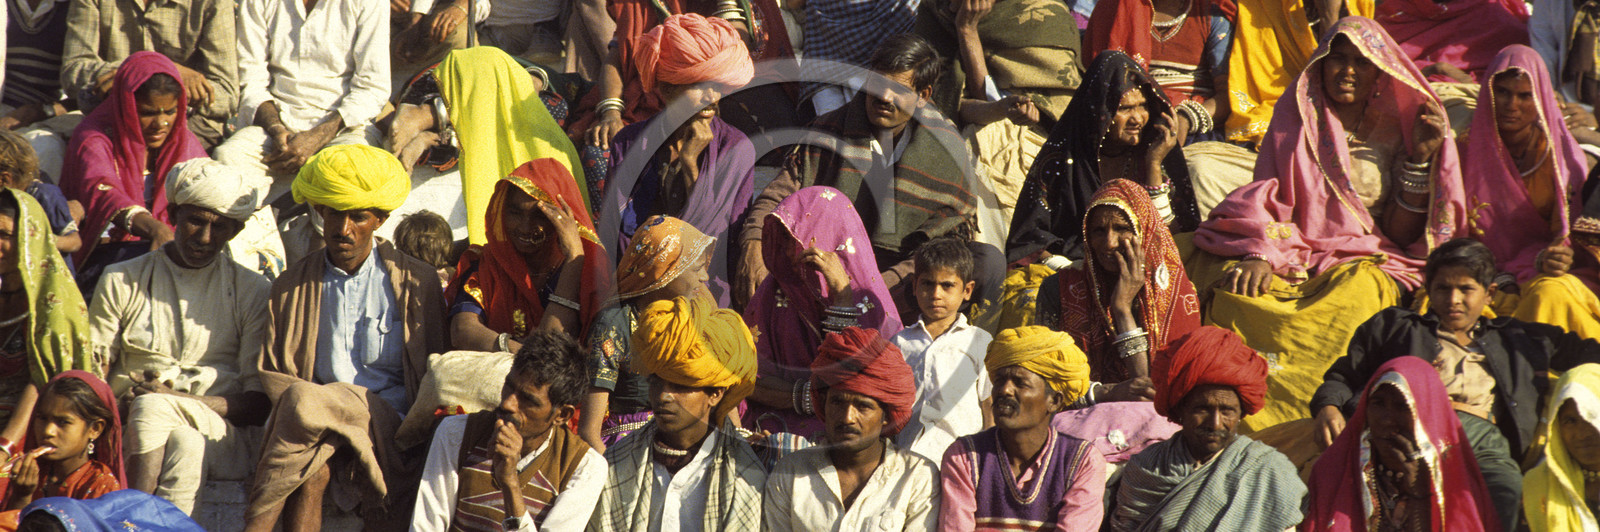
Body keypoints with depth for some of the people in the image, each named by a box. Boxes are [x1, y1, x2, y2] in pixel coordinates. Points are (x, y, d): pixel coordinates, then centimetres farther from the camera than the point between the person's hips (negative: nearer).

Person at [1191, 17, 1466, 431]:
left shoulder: (1396, 129, 9)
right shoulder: (1297, 117, 9)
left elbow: (1403, 234, 4)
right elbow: (1265, 199, 2)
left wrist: (1421, 159, -6)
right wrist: (1260, 255, -18)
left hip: (1368, 260, 0)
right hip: (1295, 253, 0)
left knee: (1358, 292, -36)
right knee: (1241, 286, -32)